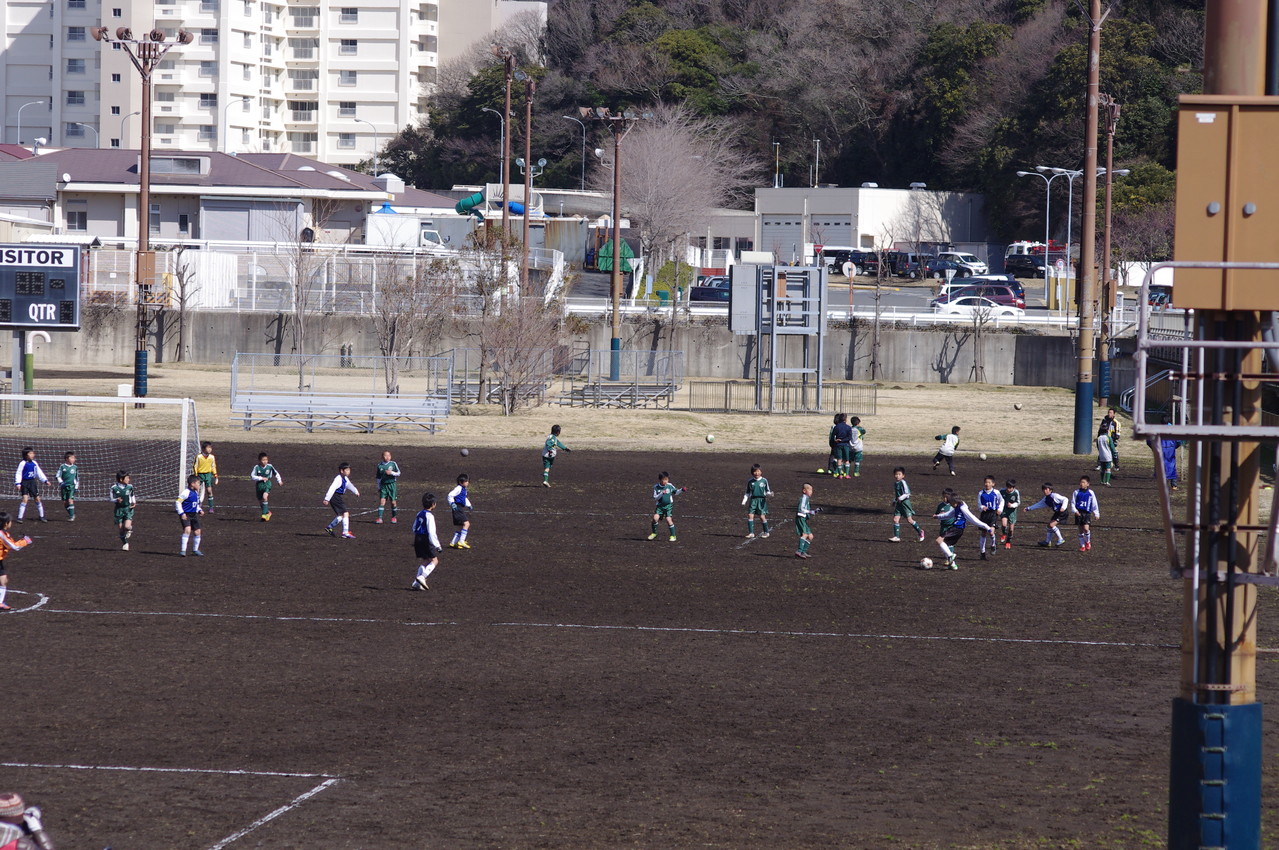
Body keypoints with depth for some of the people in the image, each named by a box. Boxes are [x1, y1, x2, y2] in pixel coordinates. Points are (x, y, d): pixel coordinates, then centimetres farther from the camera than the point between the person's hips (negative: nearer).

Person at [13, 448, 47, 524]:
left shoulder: (34, 463, 6)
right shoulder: (23, 463, -10)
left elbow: (39, 473, 15)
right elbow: (18, 474, -9)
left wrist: (45, 480, 10)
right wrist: (17, 483, -18)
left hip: (33, 483, 5)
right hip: (25, 483, -5)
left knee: (37, 499, 8)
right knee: (25, 499, -15)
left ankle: (41, 516, 22)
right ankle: (19, 518, -9)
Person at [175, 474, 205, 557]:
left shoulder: (196, 493, 11)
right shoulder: (186, 492, -16)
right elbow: (177, 501, -18)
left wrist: (199, 510, 10)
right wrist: (181, 513, -21)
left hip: (194, 515, 8)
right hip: (186, 515, -8)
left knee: (197, 531, 8)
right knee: (187, 530, -23)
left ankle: (195, 550, 25)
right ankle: (183, 550, -18)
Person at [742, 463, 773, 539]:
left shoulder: (764, 481, 1)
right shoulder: (750, 481, 7)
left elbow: (767, 491, 8)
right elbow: (748, 493, 14)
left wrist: (769, 494, -13)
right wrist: (745, 499, 3)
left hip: (761, 500, -2)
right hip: (753, 500, 2)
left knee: (762, 516, -4)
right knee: (750, 515, -8)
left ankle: (766, 532, 12)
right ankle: (751, 533, -2)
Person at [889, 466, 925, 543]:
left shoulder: (903, 482, -12)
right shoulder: (895, 483, 12)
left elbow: (907, 493, -16)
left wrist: (901, 498, -25)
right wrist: (894, 501, 17)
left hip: (905, 502, -8)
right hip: (898, 504, 8)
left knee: (909, 519, -4)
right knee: (895, 519, -2)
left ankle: (920, 532, 15)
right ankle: (896, 537, 1)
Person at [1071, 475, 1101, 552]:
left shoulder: (1091, 493, 2)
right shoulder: (1076, 493, 3)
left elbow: (1094, 504, 10)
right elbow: (1072, 503, 5)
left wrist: (1096, 514, 12)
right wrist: (1075, 511, -11)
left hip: (1087, 513, -2)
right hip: (1079, 513, 2)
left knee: (1086, 528, -17)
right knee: (1081, 530, 4)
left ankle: (1088, 542, 8)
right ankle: (1082, 545, 16)